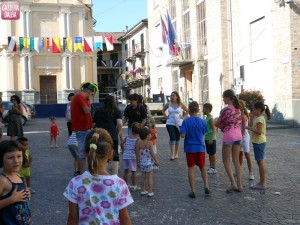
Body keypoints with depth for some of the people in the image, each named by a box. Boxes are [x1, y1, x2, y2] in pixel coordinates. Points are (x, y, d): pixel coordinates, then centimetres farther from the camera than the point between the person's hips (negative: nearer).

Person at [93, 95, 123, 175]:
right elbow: (119, 124, -4)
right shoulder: (116, 111, 11)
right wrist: (118, 133, 11)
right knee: (114, 157, 7)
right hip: (111, 135, -3)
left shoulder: (97, 111, 20)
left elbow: (93, 124, 17)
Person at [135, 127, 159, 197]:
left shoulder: (139, 143, -2)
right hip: (149, 163, -5)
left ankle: (143, 190, 24)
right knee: (150, 177, 4)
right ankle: (150, 192, 7)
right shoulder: (149, 143, -16)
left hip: (142, 163, 5)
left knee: (143, 177, 16)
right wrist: (156, 161, -6)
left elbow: (137, 153, 3)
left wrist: (138, 161, 16)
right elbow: (152, 153, -17)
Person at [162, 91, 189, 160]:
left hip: (179, 123, 1)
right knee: (172, 137, -12)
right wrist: (166, 116, 5)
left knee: (177, 138, 8)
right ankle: (172, 154, -12)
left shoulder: (181, 104, -1)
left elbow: (187, 111, 9)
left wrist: (183, 116, -1)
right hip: (170, 123, -1)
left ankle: (176, 154, 20)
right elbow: (163, 110, 17)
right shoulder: (168, 104, 1)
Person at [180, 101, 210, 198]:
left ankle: (193, 191, 6)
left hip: (189, 148, -2)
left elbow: (182, 135, -17)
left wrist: (188, 134, 3)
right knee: (203, 168, 18)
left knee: (191, 168, 7)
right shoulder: (202, 122, -4)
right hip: (200, 148, 2)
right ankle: (206, 187, 8)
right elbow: (204, 133, 9)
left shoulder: (186, 121, -12)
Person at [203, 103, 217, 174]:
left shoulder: (210, 118, -17)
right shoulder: (207, 118, 11)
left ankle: (214, 168, 6)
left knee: (213, 154, -1)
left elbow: (214, 129, -20)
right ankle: (211, 167, 23)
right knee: (209, 154, 15)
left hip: (211, 139, -9)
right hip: (207, 139, 9)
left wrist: (211, 139, -24)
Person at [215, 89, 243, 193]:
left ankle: (233, 183, -2)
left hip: (229, 135, -7)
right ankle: (239, 185, 13)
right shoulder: (238, 108, 7)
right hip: (238, 134, 7)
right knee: (236, 160, 12)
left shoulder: (225, 110, -16)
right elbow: (240, 122, 13)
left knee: (226, 160, 6)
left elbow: (218, 124, -8)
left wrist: (216, 121, 14)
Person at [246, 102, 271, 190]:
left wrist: (248, 128, -19)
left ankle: (262, 184, -2)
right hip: (259, 142, 10)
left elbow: (259, 131, -23)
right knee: (261, 162, 13)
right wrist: (252, 116, 14)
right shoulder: (258, 118, 14)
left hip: (259, 142, -10)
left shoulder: (259, 119, -16)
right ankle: (262, 182, 21)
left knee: (260, 162, -6)